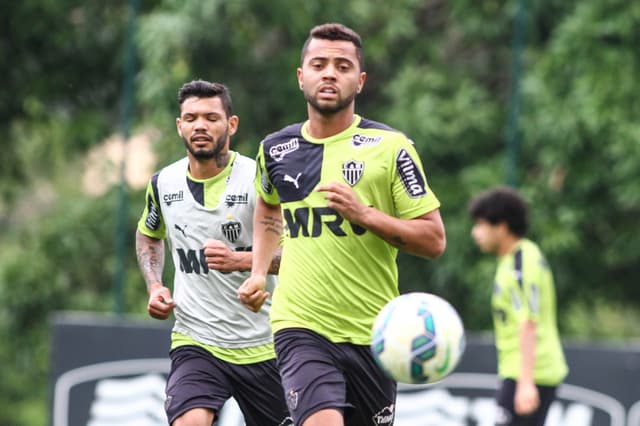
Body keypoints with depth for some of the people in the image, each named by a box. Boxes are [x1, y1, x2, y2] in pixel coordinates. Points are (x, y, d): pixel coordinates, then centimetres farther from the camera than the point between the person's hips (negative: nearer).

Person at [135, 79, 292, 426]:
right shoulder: (163, 184, 3)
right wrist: (154, 286, 8)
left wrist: (242, 260, -25)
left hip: (261, 344, -1)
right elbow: (148, 235, 25)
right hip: (195, 342, 1)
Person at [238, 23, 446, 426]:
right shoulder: (276, 149, 7)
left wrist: (364, 213, -18)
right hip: (301, 329, 0)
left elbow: (434, 240, -5)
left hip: (372, 333, 0)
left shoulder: (390, 147, -3)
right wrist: (259, 272, 19)